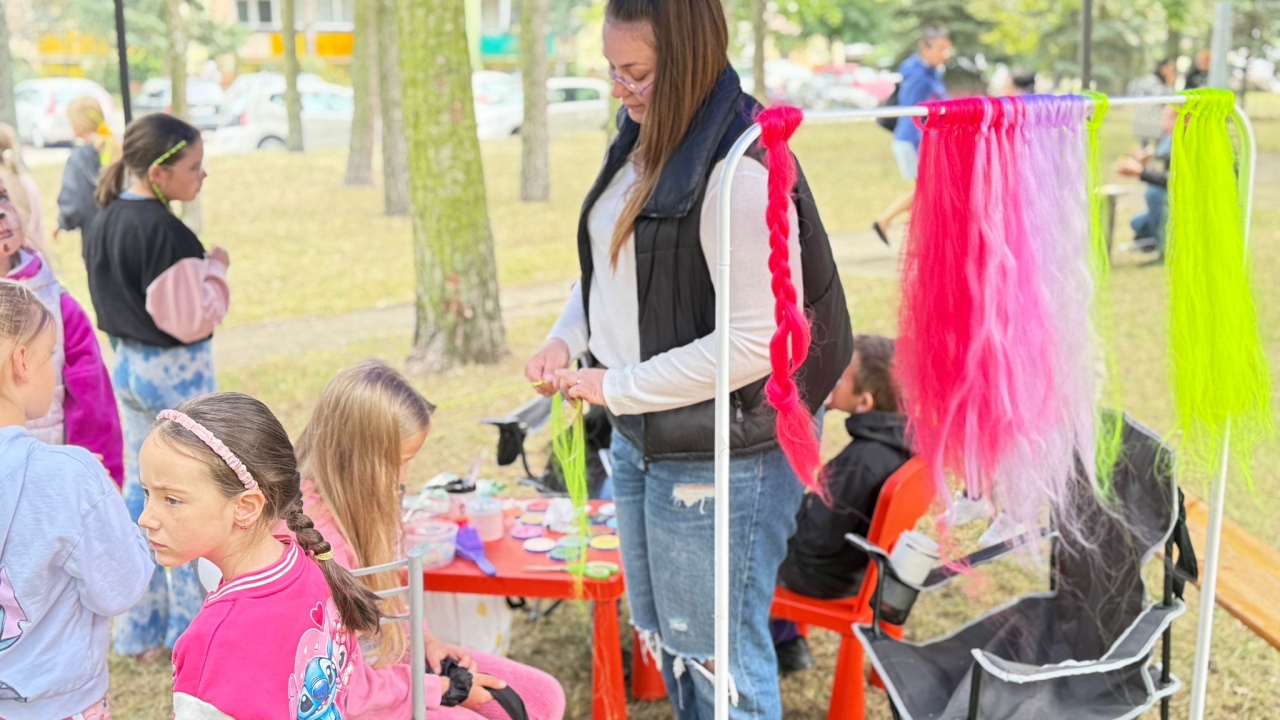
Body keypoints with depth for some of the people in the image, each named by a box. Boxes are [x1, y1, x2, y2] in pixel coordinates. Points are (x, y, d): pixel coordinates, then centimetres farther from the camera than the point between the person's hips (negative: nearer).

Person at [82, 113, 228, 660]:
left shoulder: (102, 224, 4)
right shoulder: (165, 232, -23)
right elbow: (192, 320, -21)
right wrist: (215, 270, -8)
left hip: (127, 365, 9)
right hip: (176, 373, -8)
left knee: (139, 492, 15)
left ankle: (140, 629, 25)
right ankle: (192, 628, 14)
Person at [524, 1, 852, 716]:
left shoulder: (742, 171, -23)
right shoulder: (641, 139, 4)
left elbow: (756, 342, -25)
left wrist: (617, 388, -18)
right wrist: (567, 339, -1)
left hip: (721, 455, -9)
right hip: (640, 440, 9)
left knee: (718, 652, 7)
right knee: (661, 634, 23)